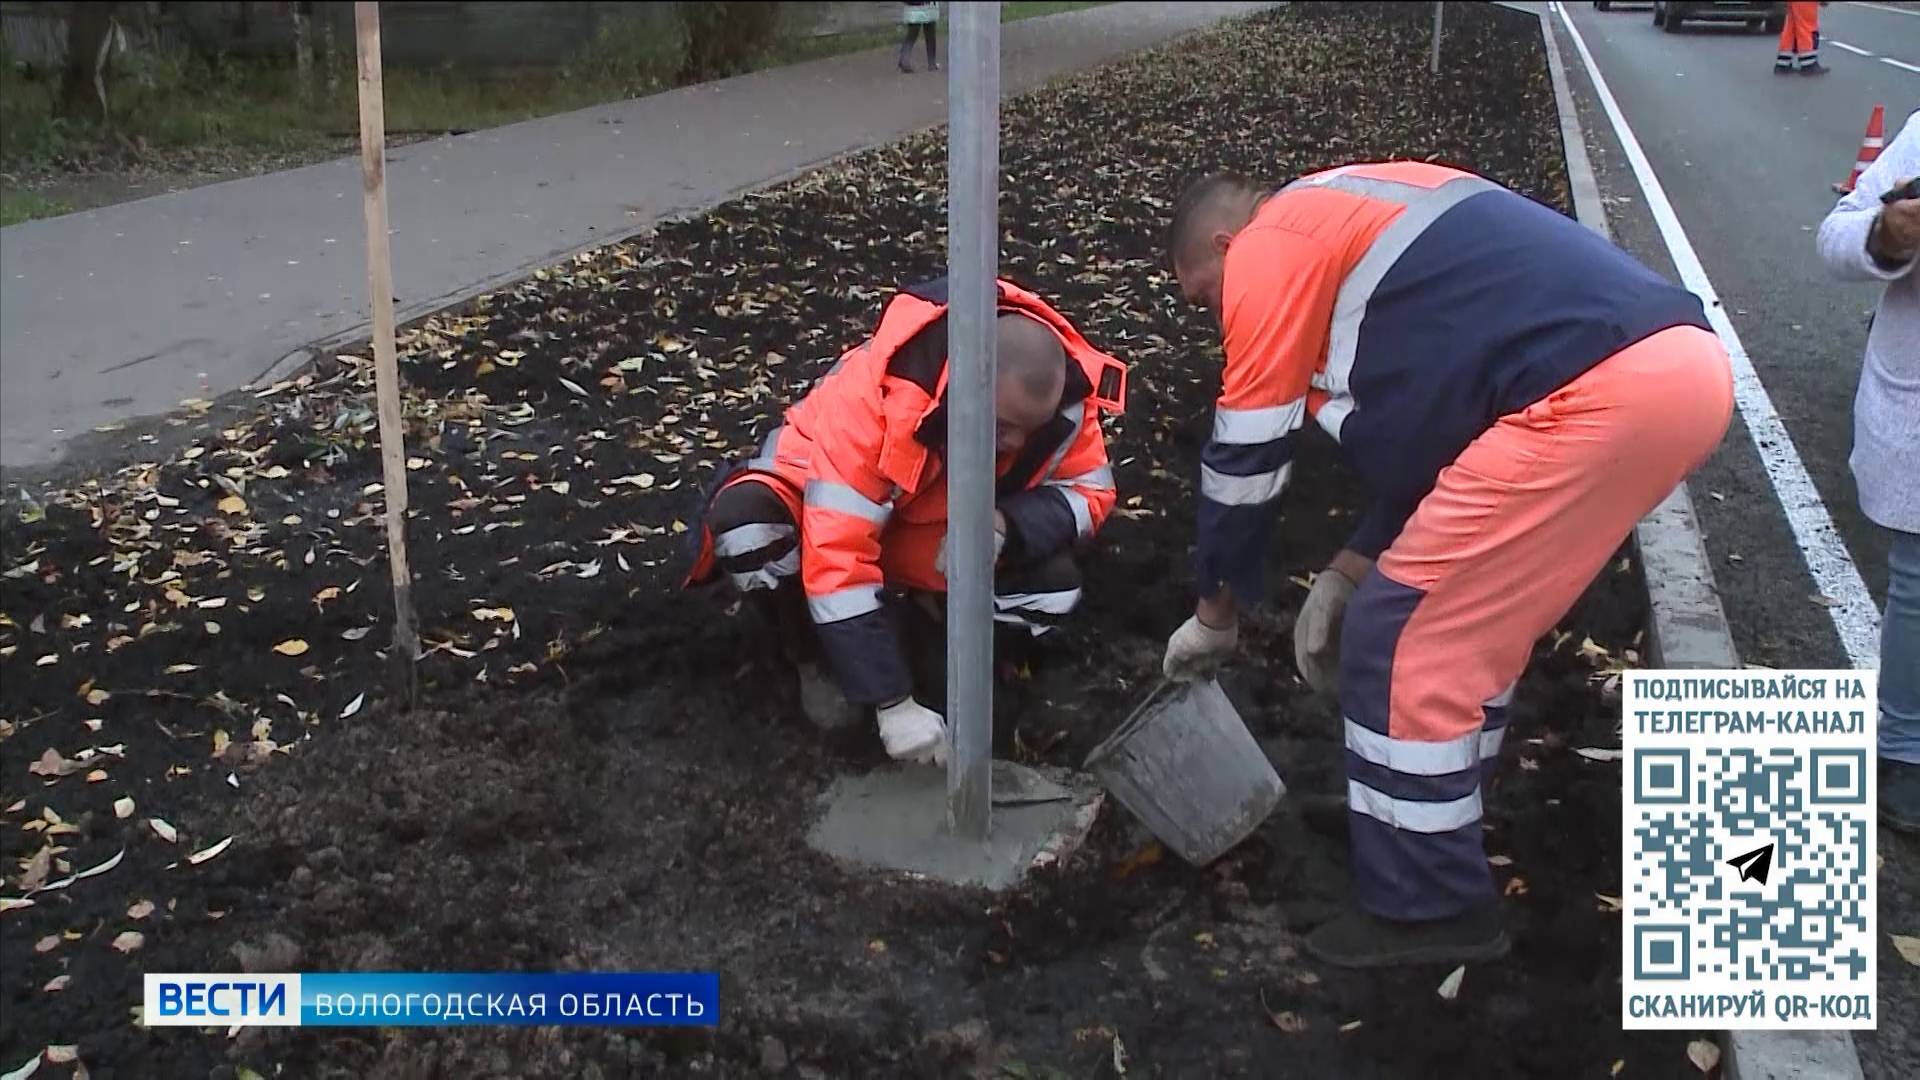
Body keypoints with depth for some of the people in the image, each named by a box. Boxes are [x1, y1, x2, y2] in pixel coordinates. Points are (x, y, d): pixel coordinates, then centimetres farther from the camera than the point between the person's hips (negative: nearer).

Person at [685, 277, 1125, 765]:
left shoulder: (1060, 390, -24)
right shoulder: (874, 395, -39)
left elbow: (1090, 490, -10)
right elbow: (836, 558, -40)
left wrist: (1004, 525, -33)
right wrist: (893, 702, -39)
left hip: (935, 526, 4)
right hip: (816, 493, -3)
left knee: (1055, 588, -21)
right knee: (745, 524, -38)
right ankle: (818, 658, -8)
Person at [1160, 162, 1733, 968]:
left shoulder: (1269, 248, 4)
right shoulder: (1358, 215, 30)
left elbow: (1244, 456, 6)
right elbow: (1431, 425, 30)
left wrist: (1215, 612, 19)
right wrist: (1349, 569, 26)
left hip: (1594, 396, -10)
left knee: (1403, 637, 2)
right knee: (1473, 626, 23)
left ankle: (1426, 909, 13)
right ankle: (1436, 842, 37)